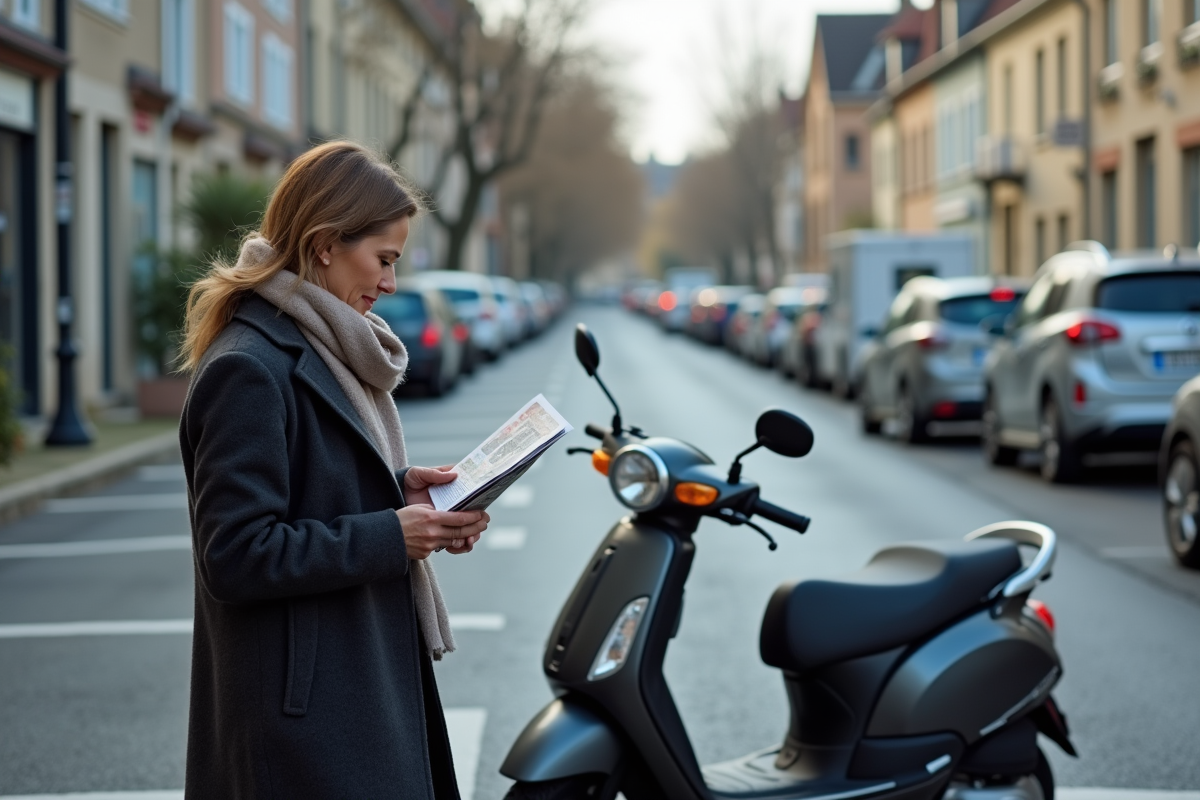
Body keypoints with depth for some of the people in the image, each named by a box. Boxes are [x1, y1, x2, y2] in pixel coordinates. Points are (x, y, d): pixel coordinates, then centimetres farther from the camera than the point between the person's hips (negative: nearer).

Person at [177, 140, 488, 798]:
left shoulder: (323, 348, 13)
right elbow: (236, 556, -22)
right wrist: (389, 537, -19)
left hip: (362, 674, 10)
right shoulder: (249, 370, -18)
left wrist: (398, 489, 4)